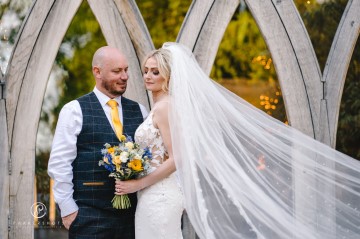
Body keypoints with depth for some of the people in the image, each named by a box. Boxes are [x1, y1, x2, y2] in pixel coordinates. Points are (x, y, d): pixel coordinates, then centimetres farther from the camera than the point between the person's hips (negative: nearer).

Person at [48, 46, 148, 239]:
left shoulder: (139, 111, 13)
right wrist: (68, 209, -7)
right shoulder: (74, 111, 0)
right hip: (89, 216, -4)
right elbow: (59, 163, -3)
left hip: (131, 215, 4)